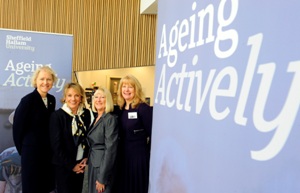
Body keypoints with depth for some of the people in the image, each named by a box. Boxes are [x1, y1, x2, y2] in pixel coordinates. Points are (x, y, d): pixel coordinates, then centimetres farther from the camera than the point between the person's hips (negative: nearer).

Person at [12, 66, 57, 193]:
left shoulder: (52, 99, 3)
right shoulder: (28, 100, -15)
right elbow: (18, 128, -11)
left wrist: (52, 146, 11)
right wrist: (22, 149, -1)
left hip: (48, 150, 6)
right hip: (31, 150, -6)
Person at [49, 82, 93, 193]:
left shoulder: (86, 113, 0)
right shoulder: (57, 116, -10)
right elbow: (56, 145, -11)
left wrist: (87, 158, -3)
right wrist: (71, 165, -10)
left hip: (82, 164, 4)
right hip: (64, 166, -3)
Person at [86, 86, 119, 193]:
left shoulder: (110, 119, -17)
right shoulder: (95, 118, 8)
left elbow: (110, 149, -20)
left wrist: (102, 178, -20)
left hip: (103, 166, -8)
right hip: (93, 164, 8)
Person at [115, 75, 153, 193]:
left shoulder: (143, 108, -13)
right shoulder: (120, 109, 6)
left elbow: (153, 134, -14)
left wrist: (151, 157, -12)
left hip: (139, 157, -6)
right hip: (122, 157, 6)